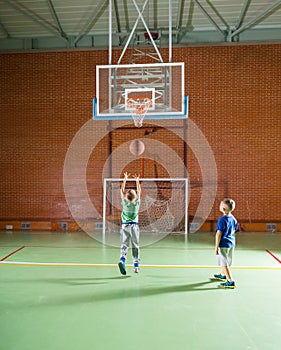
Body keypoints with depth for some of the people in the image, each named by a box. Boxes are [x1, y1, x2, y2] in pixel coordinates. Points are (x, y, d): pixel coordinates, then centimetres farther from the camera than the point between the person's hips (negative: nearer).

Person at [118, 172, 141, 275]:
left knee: (124, 245, 0)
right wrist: (137, 181, 19)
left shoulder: (125, 203, -6)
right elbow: (139, 191, 8)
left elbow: (122, 190, 5)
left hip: (125, 226, 0)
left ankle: (122, 260, -26)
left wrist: (125, 179, 14)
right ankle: (136, 266, 11)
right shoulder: (136, 203, -5)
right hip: (134, 226, 0)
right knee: (135, 246, 8)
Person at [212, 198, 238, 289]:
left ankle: (230, 282, 2)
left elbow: (219, 234, -20)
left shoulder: (222, 220, -21)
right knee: (226, 262, 24)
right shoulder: (233, 218, 2)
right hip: (231, 243, 8)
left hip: (224, 244, -8)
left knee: (225, 263, 1)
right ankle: (223, 275, 44)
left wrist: (216, 247, -15)